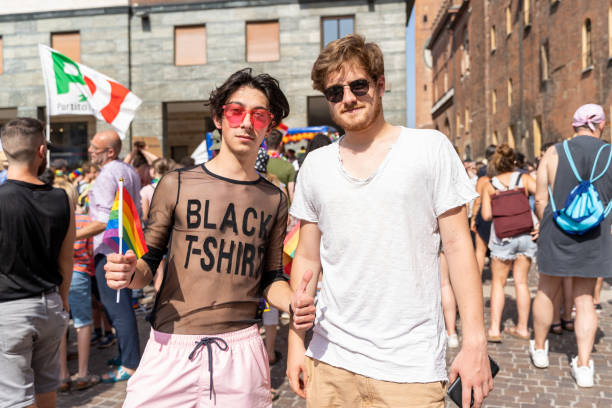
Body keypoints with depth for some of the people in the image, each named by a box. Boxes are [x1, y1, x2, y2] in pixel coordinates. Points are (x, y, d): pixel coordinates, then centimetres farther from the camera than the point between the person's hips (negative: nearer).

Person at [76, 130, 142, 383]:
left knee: (115, 308, -3)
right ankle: (127, 356, 25)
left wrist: (73, 235, -24)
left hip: (109, 249, -9)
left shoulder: (107, 176, -17)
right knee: (124, 304, 16)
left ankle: (129, 366, 2)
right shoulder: (129, 172, 12)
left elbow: (106, 221, -23)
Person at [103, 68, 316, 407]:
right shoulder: (176, 185, 0)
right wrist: (130, 273, -16)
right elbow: (149, 262, 6)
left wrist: (292, 303, -8)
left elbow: (271, 277, 12)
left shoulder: (274, 200, 7)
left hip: (240, 349, 2)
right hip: (170, 345, -1)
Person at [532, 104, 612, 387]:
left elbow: (540, 200, -5)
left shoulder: (554, 153, -5)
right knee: (584, 299, 10)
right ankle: (583, 365, 9)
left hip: (556, 234, -1)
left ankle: (539, 349, 30)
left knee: (546, 292, 15)